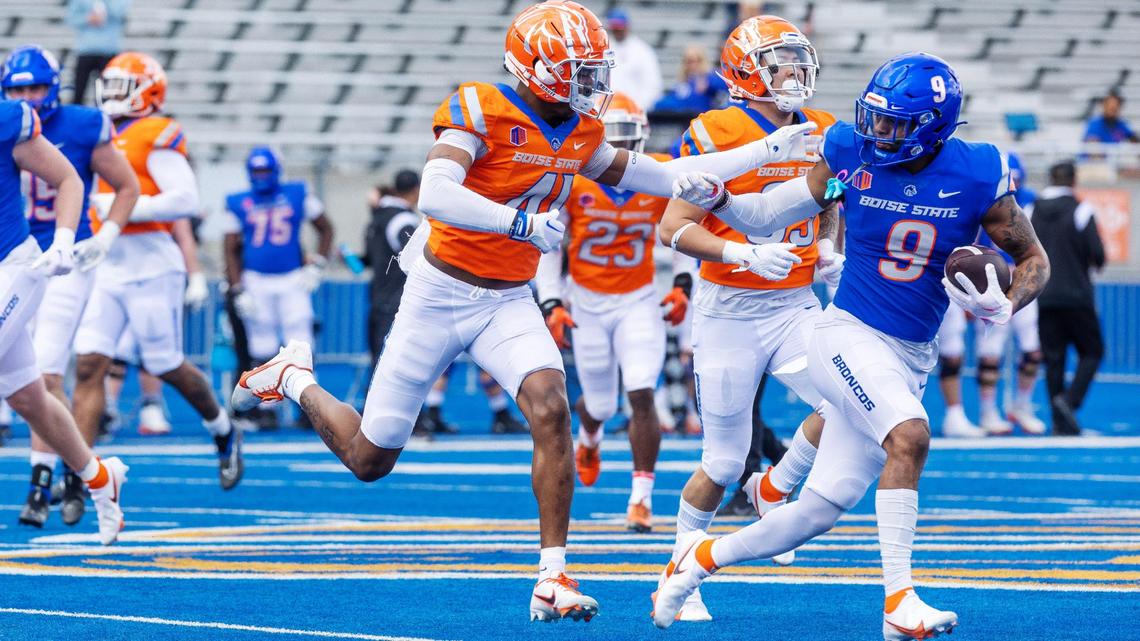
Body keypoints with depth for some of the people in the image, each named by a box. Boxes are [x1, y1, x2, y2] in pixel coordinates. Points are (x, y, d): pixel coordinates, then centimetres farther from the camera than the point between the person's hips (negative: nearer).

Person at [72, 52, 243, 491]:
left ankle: (224, 433, 31)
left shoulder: (156, 137, -10)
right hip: (108, 268, 7)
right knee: (89, 364, -5)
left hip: (150, 265, -7)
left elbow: (185, 201, -19)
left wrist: (123, 206, -20)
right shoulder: (106, 137, 15)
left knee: (167, 367, 4)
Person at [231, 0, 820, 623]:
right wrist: (522, 224, -39)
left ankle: (553, 578, -17)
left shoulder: (579, 135, 1)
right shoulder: (482, 111, -20)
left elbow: (665, 178, 11)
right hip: (441, 292, -5)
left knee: (551, 410, -22)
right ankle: (293, 378, 36)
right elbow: (435, 196, -34)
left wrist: (770, 151, 9)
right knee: (369, 459, 5)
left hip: (508, 302, 5)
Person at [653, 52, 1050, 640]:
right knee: (909, 436, -31)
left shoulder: (976, 178, -7)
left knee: (818, 513, 4)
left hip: (910, 359, 3)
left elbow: (1033, 259, 4)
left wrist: (1005, 307, -15)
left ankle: (703, 557, 27)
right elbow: (766, 215, 6)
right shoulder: (852, 157, -7)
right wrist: (714, 198, -12)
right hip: (848, 335, -3)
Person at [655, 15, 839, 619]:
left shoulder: (822, 135, 4)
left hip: (795, 306, 4)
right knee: (724, 461, 1)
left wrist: (827, 250, 1)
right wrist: (745, 254, -28)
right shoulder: (718, 135, -14)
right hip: (729, 312, -4)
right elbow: (674, 227, -15)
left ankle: (774, 489, 7)